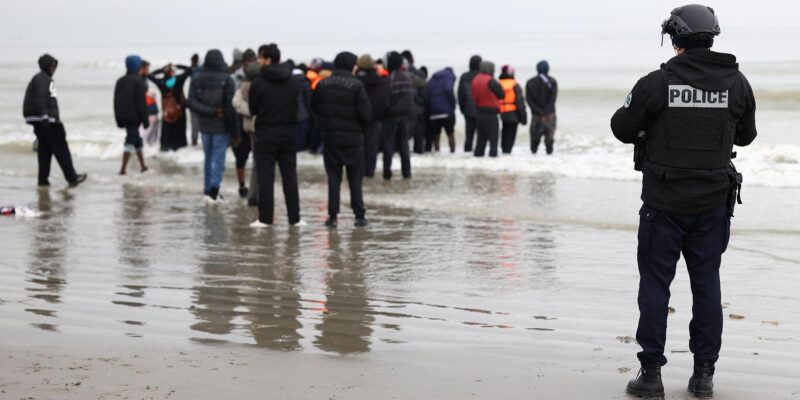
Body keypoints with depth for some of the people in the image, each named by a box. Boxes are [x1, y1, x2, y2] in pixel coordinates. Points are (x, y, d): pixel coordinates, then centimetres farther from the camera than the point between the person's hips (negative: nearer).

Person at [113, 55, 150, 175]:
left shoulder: (120, 81, 9)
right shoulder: (138, 81, -12)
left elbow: (116, 102, 12)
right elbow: (141, 102, -14)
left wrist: (119, 120, 17)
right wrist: (145, 120, -9)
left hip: (123, 117, 7)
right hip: (134, 116, -7)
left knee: (136, 139, 19)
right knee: (130, 141, -5)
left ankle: (143, 165, 27)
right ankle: (123, 169, -13)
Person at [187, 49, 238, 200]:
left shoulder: (196, 80, 1)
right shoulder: (227, 80, -11)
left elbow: (192, 104, -10)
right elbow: (230, 108, -13)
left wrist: (211, 112, -13)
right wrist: (235, 132, -7)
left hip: (205, 126, 4)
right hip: (222, 126, -4)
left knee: (208, 158, 15)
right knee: (219, 158, -1)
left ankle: (208, 190, 18)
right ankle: (215, 184, -19)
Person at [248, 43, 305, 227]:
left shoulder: (258, 83, -11)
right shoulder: (293, 82, 3)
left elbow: (253, 109, -1)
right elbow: (299, 107, 10)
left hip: (266, 135, -4)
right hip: (289, 134, 4)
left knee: (265, 177, 1)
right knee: (290, 176, 9)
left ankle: (265, 218, 0)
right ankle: (294, 217, 10)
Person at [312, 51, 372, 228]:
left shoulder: (323, 84, -1)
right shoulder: (356, 86, -13)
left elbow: (314, 107, 9)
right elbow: (366, 113, -13)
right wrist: (363, 130, 5)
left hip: (330, 138, 3)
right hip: (353, 139, -3)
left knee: (333, 178, 8)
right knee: (355, 180, 8)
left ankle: (333, 216, 4)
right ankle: (359, 216, 9)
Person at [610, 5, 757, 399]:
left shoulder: (657, 82, -12)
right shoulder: (736, 83, -2)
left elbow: (622, 127, -2)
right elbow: (745, 134, 12)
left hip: (664, 202, -3)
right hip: (713, 203, 3)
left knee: (655, 283, 6)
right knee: (706, 284, 11)